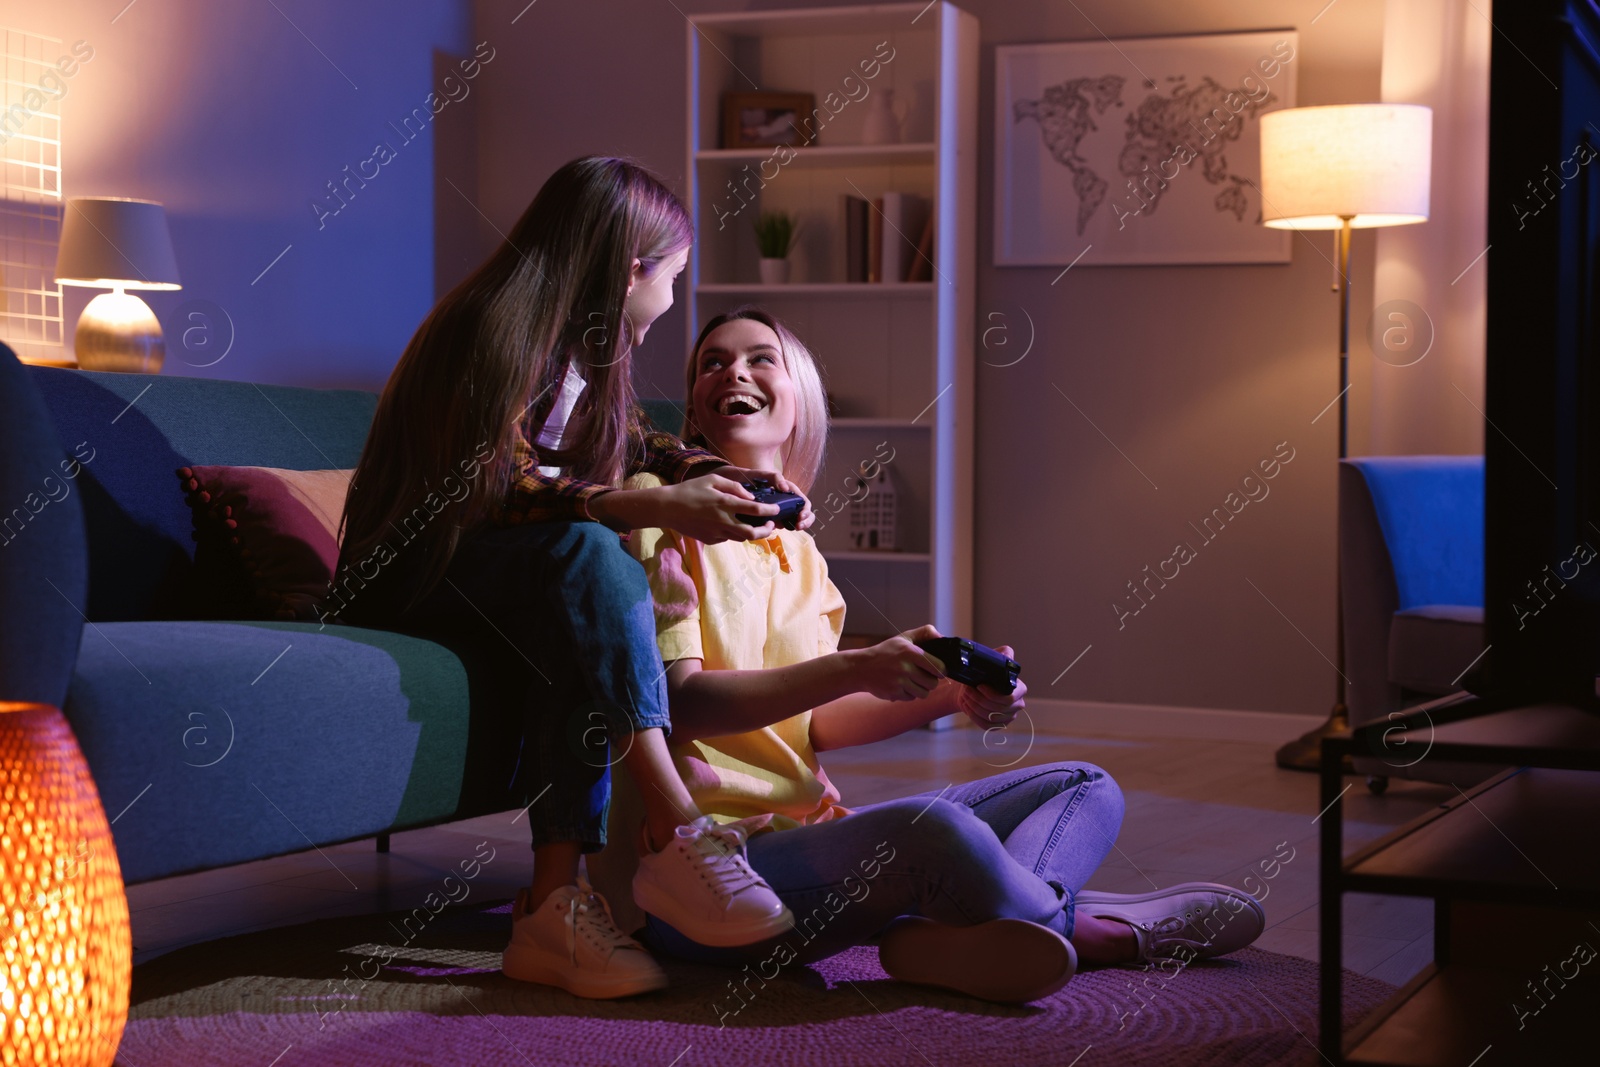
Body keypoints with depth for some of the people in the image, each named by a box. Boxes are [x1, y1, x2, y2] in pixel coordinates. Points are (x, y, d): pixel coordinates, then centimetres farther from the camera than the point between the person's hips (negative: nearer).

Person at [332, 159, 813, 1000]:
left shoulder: (585, 346, 12)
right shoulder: (495, 330, -16)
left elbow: (639, 445, 27)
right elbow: (499, 489, -26)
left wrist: (734, 478, 11)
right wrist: (656, 508, -32)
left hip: (517, 586, 8)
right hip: (407, 578, -8)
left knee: (584, 639, -27)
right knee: (581, 553, -34)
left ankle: (555, 906, -36)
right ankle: (673, 835, -41)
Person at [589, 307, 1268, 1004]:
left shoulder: (797, 550, 19)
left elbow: (814, 725, 13)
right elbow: (675, 699, -14)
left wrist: (950, 694, -4)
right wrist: (854, 669, -22)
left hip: (807, 833, 9)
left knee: (1085, 789, 2)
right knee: (929, 829, -37)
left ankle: (944, 937, -28)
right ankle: (1081, 922, -8)